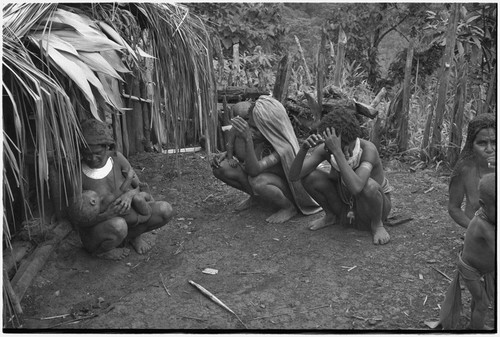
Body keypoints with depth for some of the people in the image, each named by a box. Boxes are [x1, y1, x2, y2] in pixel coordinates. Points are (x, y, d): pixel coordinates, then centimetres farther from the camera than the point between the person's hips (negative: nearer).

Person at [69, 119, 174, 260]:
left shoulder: (117, 158, -11)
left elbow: (138, 187, -2)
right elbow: (80, 221, -18)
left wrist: (129, 195, -27)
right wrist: (108, 215, -37)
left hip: (127, 218, 4)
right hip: (95, 231, -4)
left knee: (165, 210, -16)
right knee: (117, 226, -39)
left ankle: (133, 235, 10)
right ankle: (100, 250, -4)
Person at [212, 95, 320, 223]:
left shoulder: (284, 147, -34)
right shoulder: (259, 135, -17)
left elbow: (253, 170, -42)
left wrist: (248, 139, -53)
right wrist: (222, 156, -15)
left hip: (285, 187, -6)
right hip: (264, 175, 6)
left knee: (257, 181, -41)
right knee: (220, 168, -12)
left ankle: (290, 207, -11)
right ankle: (255, 195, 11)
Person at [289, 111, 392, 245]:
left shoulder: (368, 149, -34)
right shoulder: (325, 150, -21)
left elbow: (355, 187, -50)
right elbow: (294, 175, -26)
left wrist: (337, 151, -52)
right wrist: (304, 148, -43)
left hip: (375, 205, -4)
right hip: (345, 204, 4)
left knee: (368, 186, -39)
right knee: (309, 176, -18)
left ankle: (377, 224, -7)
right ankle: (331, 216, 9)